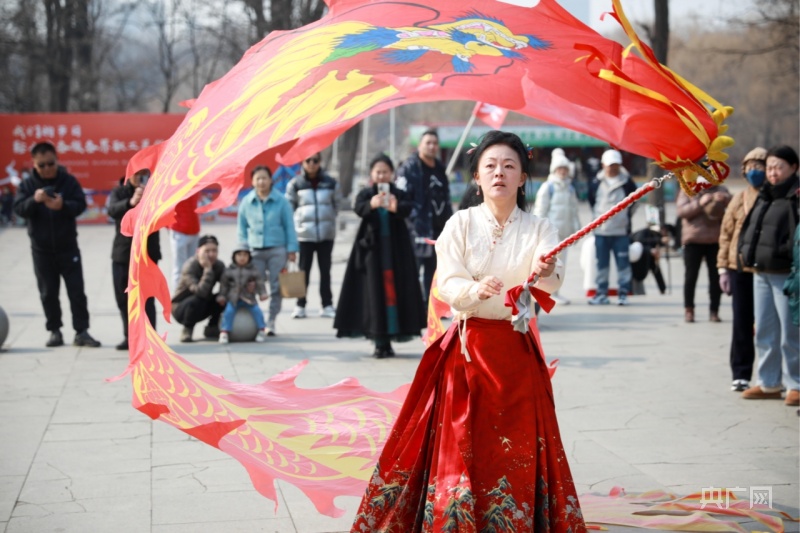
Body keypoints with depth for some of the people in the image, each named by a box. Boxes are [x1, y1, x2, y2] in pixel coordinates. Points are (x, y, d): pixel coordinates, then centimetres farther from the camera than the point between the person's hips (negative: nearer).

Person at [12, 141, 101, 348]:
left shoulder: (69, 181, -3)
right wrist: (34, 200, -31)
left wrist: (63, 205, -31)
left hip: (68, 247, -1)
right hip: (41, 249, 1)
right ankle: (55, 331, 17)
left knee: (76, 291, -2)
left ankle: (81, 332, 2)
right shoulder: (28, 184, 0)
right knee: (48, 293, 7)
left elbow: (81, 204, -10)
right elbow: (19, 209, -10)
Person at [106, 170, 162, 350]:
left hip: (147, 253, -2)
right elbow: (112, 210, -19)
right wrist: (130, 202, -40)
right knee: (124, 298, 9)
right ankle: (130, 336, 22)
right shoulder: (118, 192, 1)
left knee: (146, 298, -10)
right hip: (122, 253, 2)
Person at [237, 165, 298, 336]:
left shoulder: (281, 201, -2)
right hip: (255, 251, 1)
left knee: (276, 287, 1)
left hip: (277, 250, -1)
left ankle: (271, 322, 9)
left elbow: (289, 226, 1)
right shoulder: (246, 202, 3)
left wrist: (291, 249, -3)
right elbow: (241, 228, 9)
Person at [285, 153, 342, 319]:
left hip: (326, 232, 1)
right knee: (304, 270, 3)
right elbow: (289, 206, 4)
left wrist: (327, 218, 5)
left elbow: (337, 204, 12)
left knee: (325, 270, 7)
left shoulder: (330, 183, 3)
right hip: (304, 233, -1)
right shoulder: (295, 183, -2)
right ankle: (300, 305, 9)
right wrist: (299, 220, -1)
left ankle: (327, 305, 13)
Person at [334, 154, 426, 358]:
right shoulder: (366, 194, 6)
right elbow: (359, 208, -15)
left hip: (396, 251, 1)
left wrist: (396, 207, -39)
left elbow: (407, 208, -15)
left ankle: (387, 341, 4)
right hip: (372, 250, -1)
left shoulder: (398, 194, 6)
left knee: (395, 291, -2)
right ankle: (380, 342, -4)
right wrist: (371, 204, -39)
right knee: (375, 293, -5)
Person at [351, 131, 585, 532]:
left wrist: (545, 272, -41)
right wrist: (476, 290, -31)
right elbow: (447, 283, -9)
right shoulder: (461, 224, 0)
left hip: (518, 348, 1)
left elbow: (552, 281, -17)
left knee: (519, 446, 2)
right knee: (461, 442, -1)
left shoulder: (539, 229, 1)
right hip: (469, 344, -1)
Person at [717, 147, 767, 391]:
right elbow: (726, 233, 10)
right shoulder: (739, 199, 8)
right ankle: (741, 375, 13)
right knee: (742, 325, 6)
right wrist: (723, 268, 5)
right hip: (740, 270, 2)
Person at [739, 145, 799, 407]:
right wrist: (744, 249, 14)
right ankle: (768, 383, 23)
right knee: (764, 331, 14)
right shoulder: (764, 196, 16)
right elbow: (748, 225, 24)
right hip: (760, 272, 8)